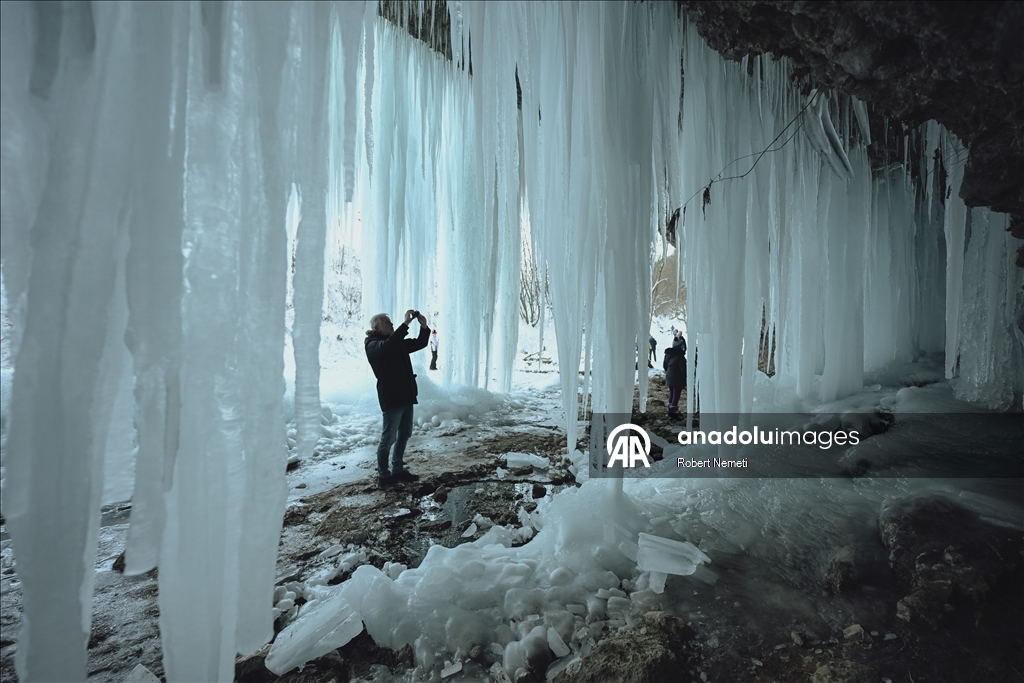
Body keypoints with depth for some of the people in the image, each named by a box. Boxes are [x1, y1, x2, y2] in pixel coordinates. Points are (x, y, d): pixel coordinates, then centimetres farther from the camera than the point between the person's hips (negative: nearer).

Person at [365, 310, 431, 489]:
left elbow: (420, 343, 15)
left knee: (405, 434, 15)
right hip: (391, 398, -9)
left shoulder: (397, 342, 16)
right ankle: (383, 476, 7)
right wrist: (406, 323, -32)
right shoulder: (373, 345, -9)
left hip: (406, 396, 9)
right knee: (389, 438, -4)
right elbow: (388, 346, -31)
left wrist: (424, 327, -3)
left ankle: (397, 470, 27)